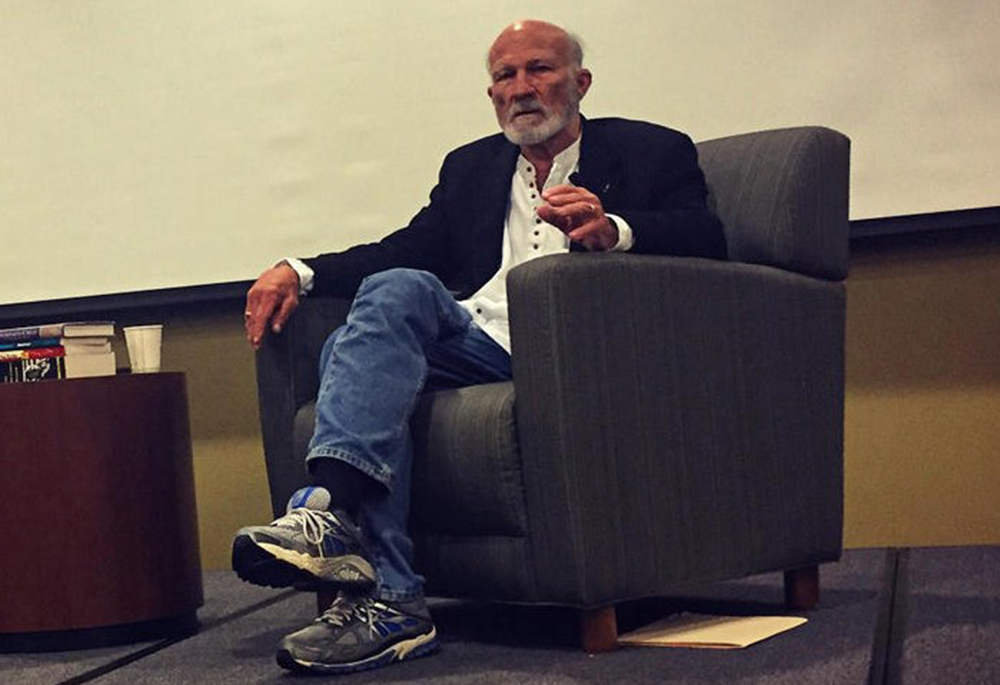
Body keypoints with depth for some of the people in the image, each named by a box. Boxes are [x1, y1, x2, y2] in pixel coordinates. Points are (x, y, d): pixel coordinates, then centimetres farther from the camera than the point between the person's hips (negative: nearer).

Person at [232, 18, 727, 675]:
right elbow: (408, 250, 21)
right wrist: (301, 271, 3)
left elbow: (705, 240, -4)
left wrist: (611, 229, -25)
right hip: (473, 342, 5)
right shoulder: (471, 167, 30)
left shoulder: (653, 152, 14)